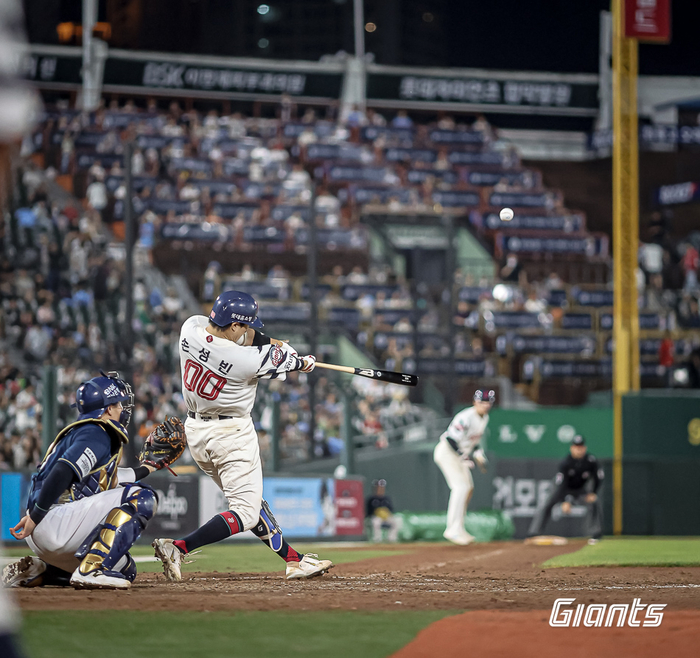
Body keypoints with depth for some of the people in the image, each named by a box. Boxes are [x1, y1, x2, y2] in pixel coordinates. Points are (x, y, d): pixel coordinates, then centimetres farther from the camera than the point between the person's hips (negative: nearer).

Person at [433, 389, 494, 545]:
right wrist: (464, 457, -30)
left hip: (459, 454, 10)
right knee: (461, 486, -18)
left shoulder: (485, 418, 5)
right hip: (447, 452, -10)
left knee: (468, 488, 12)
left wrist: (479, 456, 5)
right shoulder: (466, 417, -25)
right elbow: (451, 438, -28)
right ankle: (454, 530, -21)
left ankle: (458, 529, 20)